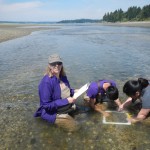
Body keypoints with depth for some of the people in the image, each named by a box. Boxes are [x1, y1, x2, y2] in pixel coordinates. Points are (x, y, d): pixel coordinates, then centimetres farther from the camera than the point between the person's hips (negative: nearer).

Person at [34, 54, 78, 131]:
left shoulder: (63, 77, -6)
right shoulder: (46, 82, -30)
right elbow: (46, 105, -28)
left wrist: (74, 92, -8)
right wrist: (66, 101, -28)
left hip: (66, 107, 8)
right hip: (53, 113, -8)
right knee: (73, 126, -10)